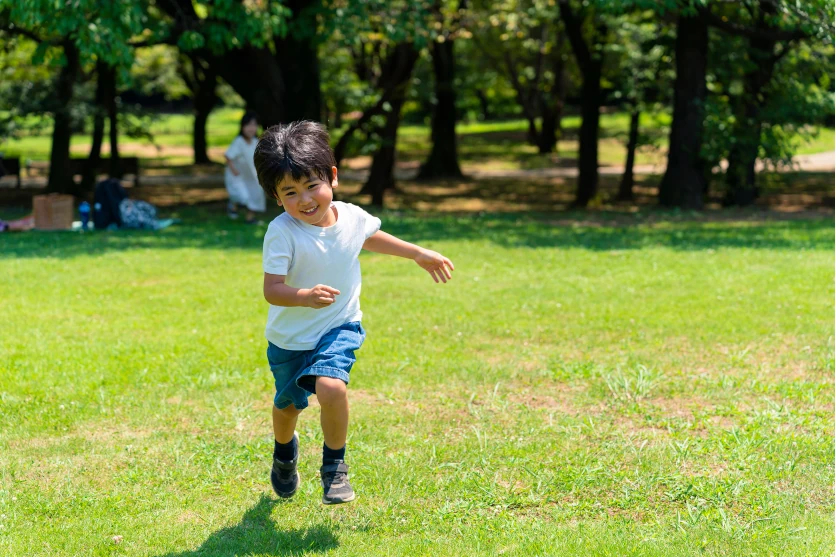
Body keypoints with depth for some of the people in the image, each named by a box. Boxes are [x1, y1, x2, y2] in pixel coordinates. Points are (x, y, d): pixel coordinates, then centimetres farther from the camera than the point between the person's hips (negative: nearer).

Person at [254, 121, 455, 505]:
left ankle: (335, 465, -5)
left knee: (330, 386, -28)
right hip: (289, 338, 0)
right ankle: (285, 449, 56)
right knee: (287, 405, 19)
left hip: (339, 329, 0)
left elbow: (370, 237, 15)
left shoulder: (352, 217, -11)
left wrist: (418, 253, 21)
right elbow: (271, 289, -28)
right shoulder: (282, 232, -25)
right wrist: (305, 297, -48)